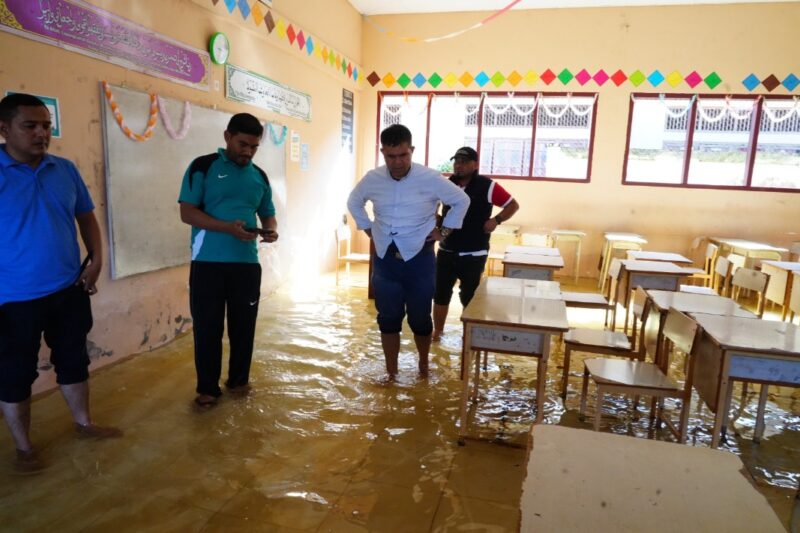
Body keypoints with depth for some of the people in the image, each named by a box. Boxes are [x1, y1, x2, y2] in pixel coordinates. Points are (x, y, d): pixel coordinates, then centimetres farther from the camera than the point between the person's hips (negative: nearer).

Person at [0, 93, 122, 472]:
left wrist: (96, 259, 1)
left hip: (69, 290, 4)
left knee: (74, 359, 17)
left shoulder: (65, 170, 3)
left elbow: (86, 216, 14)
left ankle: (84, 423, 35)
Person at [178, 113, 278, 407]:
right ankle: (207, 388, 18)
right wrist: (228, 227, -23)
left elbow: (268, 214, 17)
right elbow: (187, 212, -10)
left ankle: (239, 380, 28)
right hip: (207, 263, -4)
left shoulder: (259, 176, 11)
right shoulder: (203, 167, -3)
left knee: (244, 325, 11)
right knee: (207, 326, 4)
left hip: (247, 263, 4)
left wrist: (271, 229, -8)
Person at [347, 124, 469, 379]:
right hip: (385, 259, 2)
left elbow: (461, 200, 2)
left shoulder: (430, 178, -11)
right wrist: (368, 229, 9)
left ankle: (423, 362, 36)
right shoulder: (372, 179, -3)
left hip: (419, 259, -2)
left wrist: (444, 231, 0)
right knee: (388, 318, 9)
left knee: (420, 318, 9)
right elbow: (354, 202, 17)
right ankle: (391, 373, 24)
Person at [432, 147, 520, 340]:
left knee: (469, 297, 6)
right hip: (446, 251, 4)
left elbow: (513, 205, -2)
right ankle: (437, 331, 26)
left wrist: (496, 220, -16)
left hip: (473, 255, -4)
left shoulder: (487, 186, -8)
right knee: (440, 293, 10)